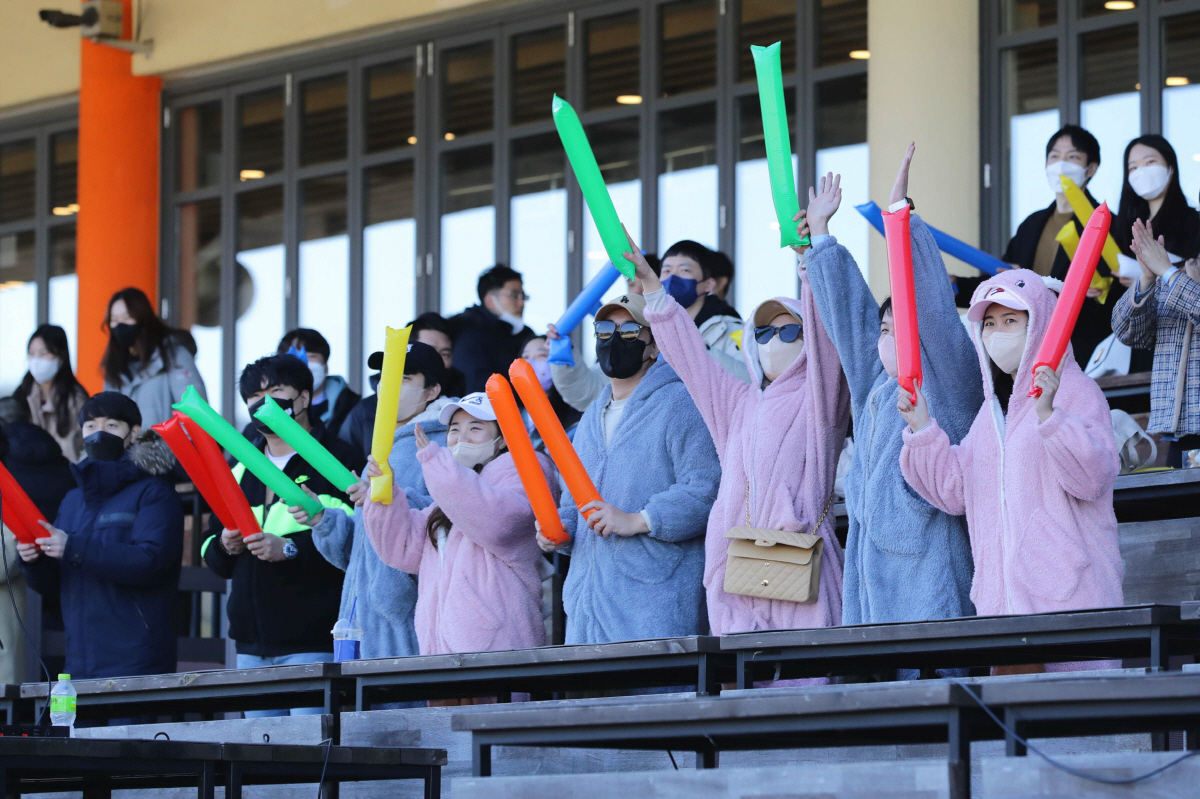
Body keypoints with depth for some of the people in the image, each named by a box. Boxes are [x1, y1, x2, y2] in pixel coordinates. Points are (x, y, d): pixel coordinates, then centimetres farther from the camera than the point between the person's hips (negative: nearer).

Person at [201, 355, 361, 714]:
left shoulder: (337, 460, -1)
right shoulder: (239, 471, 20)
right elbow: (212, 557, 25)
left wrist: (290, 549, -18)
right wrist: (226, 546, 2)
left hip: (313, 642, -7)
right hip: (252, 643, 7)